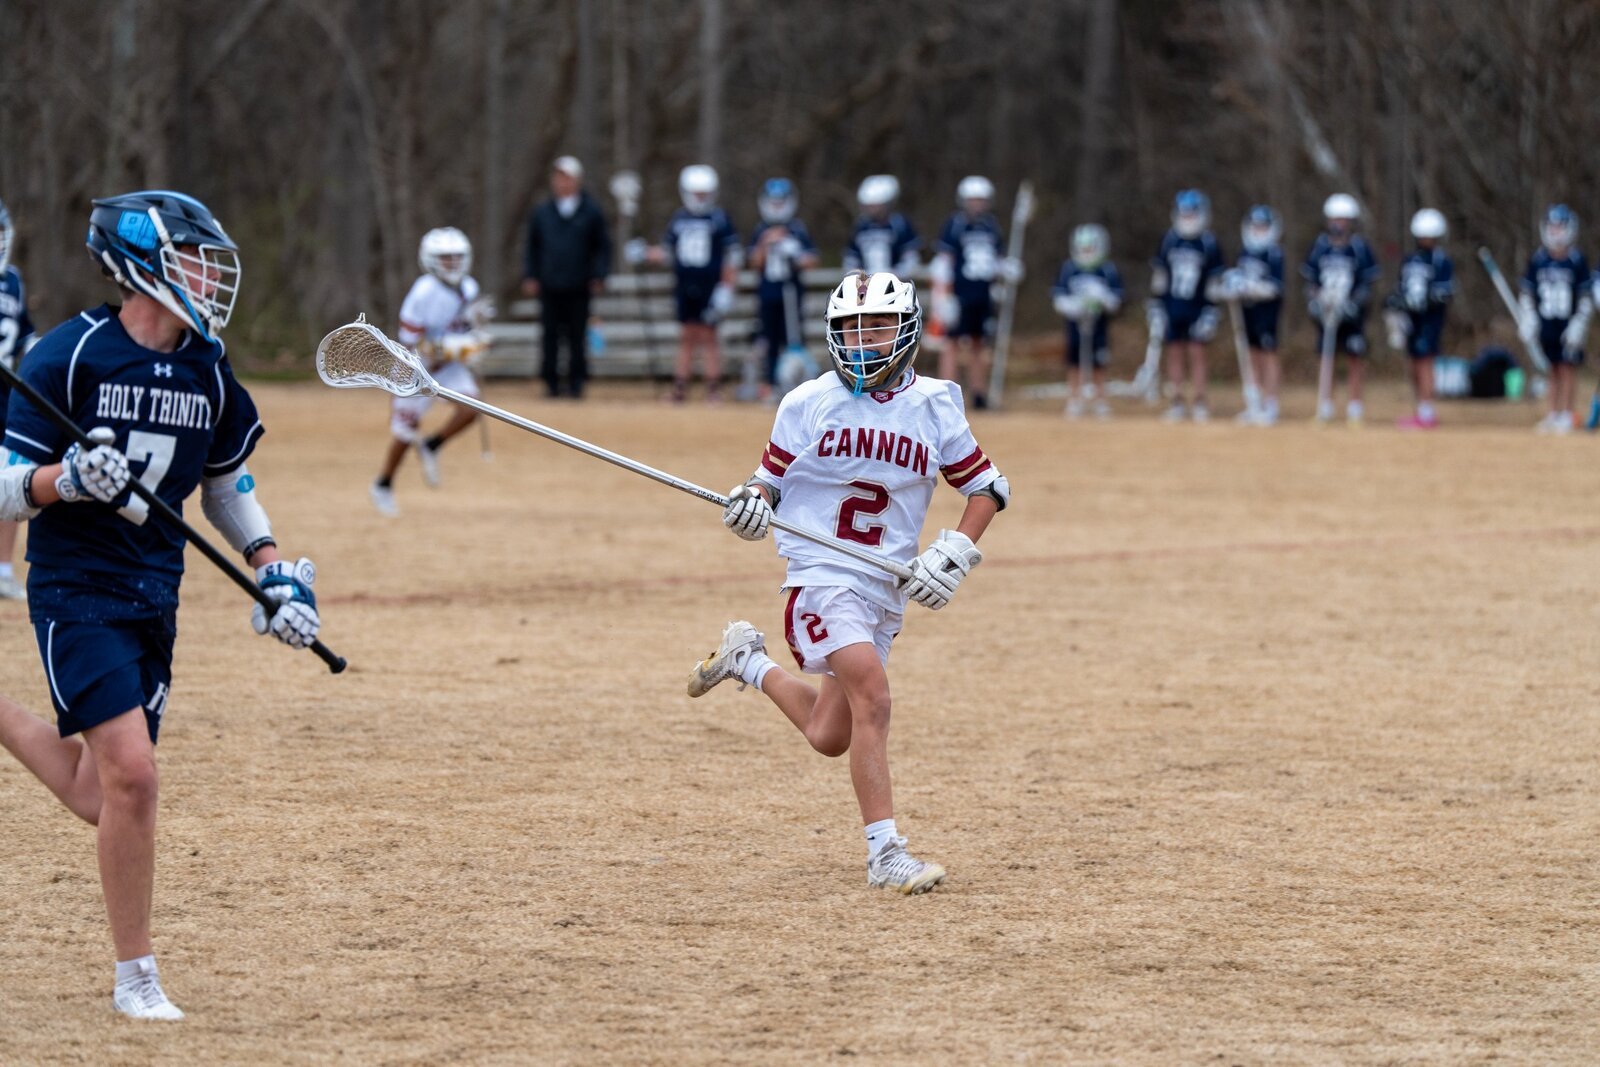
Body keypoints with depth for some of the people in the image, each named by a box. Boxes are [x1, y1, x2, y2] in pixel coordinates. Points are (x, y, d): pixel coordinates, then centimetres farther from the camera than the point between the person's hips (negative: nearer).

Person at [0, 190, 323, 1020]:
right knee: (132, 773, -16)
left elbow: (226, 483, 20)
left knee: (104, 801, 7)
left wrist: (275, 570, 8)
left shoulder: (206, 369, 5)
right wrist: (70, 477, -30)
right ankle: (134, 976, -2)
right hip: (76, 591, -6)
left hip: (155, 598, 6)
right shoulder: (72, 354, -12)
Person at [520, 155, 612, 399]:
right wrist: (530, 276, 4)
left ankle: (576, 382, 8)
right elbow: (532, 247, 14)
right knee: (550, 337, 2)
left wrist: (599, 276, -4)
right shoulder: (542, 213, 9)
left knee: (577, 337, 1)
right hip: (549, 287, 2)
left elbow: (603, 246, 6)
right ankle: (551, 382, 8)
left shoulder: (591, 212, 4)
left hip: (579, 288, -2)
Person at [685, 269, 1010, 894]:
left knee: (829, 737, 11)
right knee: (873, 697, -25)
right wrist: (751, 507, -18)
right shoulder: (810, 403, -2)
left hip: (887, 586, 4)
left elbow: (986, 488, 8)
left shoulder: (934, 404, 2)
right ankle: (885, 854, -22)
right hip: (821, 574, -4)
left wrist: (954, 554, -6)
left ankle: (749, 662, 38)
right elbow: (771, 479, 5)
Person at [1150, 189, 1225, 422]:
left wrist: (1210, 312, -4)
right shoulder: (1169, 240, 3)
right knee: (1175, 354, 5)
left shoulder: (1208, 244, -2)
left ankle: (1198, 403, 5)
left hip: (1196, 308, -2)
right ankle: (1177, 403, 9)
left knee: (1197, 353, -1)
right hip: (1172, 306, 2)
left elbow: (1213, 282, 1)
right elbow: (1158, 278, 8)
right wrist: (1156, 307, 4)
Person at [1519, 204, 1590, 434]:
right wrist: (1527, 321, 0)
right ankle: (1553, 415, 16)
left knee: (1567, 371, -2)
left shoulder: (1577, 262, -7)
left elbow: (1586, 299, -4)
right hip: (1547, 326, 3)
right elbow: (1527, 295, 9)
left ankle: (1565, 416, 4)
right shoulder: (1538, 260, 2)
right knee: (1554, 371, 10)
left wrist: (1578, 326, -10)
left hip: (1568, 327, -3)